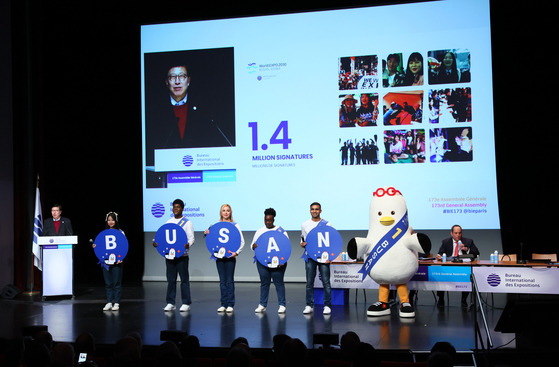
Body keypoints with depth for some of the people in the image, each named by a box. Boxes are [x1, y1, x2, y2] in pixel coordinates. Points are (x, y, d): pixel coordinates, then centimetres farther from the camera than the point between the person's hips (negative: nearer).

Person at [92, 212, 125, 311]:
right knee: (108, 283, 6)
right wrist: (96, 246, -4)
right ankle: (109, 302, 12)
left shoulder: (120, 232, 0)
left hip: (116, 262, -4)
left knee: (116, 282, -1)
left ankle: (116, 303, 4)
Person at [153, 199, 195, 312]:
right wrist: (157, 243, -6)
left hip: (182, 255, -4)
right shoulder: (168, 222, 15)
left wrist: (188, 245, -27)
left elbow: (191, 238, -6)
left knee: (184, 279, -3)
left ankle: (186, 303, 2)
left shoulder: (187, 223, 1)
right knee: (171, 280, 7)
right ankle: (170, 303, 13)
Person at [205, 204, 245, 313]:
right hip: (219, 256, 3)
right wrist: (206, 233, -6)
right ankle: (223, 304, 11)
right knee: (222, 281, 6)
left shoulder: (235, 225, 0)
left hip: (230, 256, -3)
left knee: (230, 281, -1)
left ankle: (230, 304, 4)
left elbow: (242, 241, -1)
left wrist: (237, 252, -15)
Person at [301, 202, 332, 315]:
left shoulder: (326, 224, 5)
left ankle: (327, 306, 2)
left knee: (326, 282, -4)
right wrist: (303, 244, -7)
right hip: (310, 256, 2)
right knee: (309, 282, 2)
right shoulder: (305, 224, 11)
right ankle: (309, 305, 10)